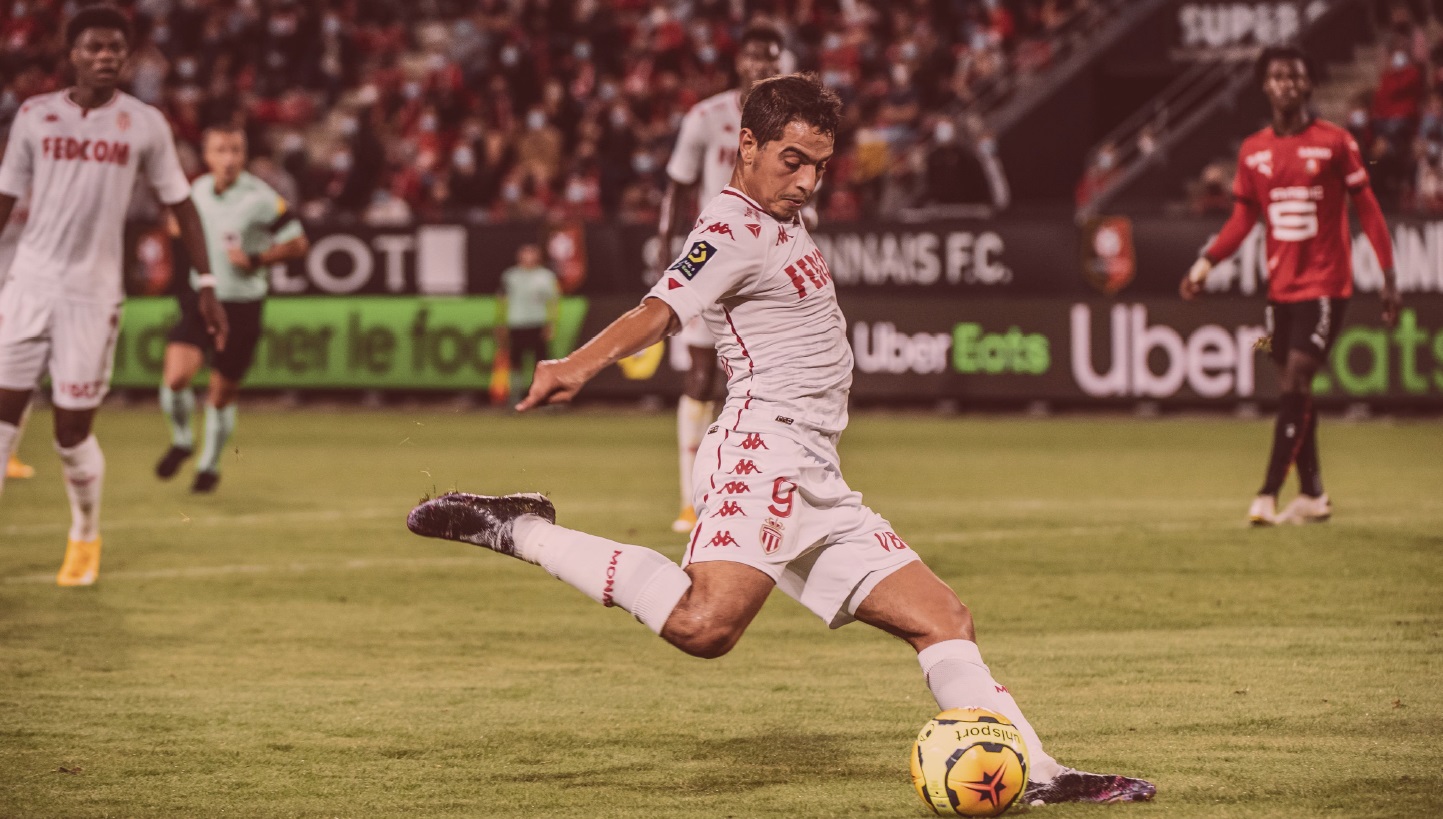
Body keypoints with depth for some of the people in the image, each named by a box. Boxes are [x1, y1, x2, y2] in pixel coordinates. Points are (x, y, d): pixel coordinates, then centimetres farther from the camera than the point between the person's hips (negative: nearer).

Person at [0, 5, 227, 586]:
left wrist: (206, 285, 4)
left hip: (93, 292, -1)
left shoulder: (145, 124, 1)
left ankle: (85, 539, 23)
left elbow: (179, 203, 8)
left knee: (72, 428, 0)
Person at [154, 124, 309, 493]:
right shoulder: (197, 191, 1)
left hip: (242, 306, -3)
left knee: (222, 394, 7)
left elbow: (298, 244, -10)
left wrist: (255, 260, -20)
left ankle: (209, 465, 32)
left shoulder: (260, 198, -15)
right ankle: (182, 440, 13)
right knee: (175, 377, -17)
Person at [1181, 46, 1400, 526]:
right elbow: (1243, 219, 13)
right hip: (1280, 287, 5)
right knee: (1294, 390, 9)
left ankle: (1268, 494, -18)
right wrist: (1207, 262, -1)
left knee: (1296, 382, -15)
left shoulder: (1334, 143, -5)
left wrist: (1389, 277, -6)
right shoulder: (1253, 152, 6)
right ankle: (1313, 496, 19)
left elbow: (1367, 209, -3)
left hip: (1325, 284, -5)